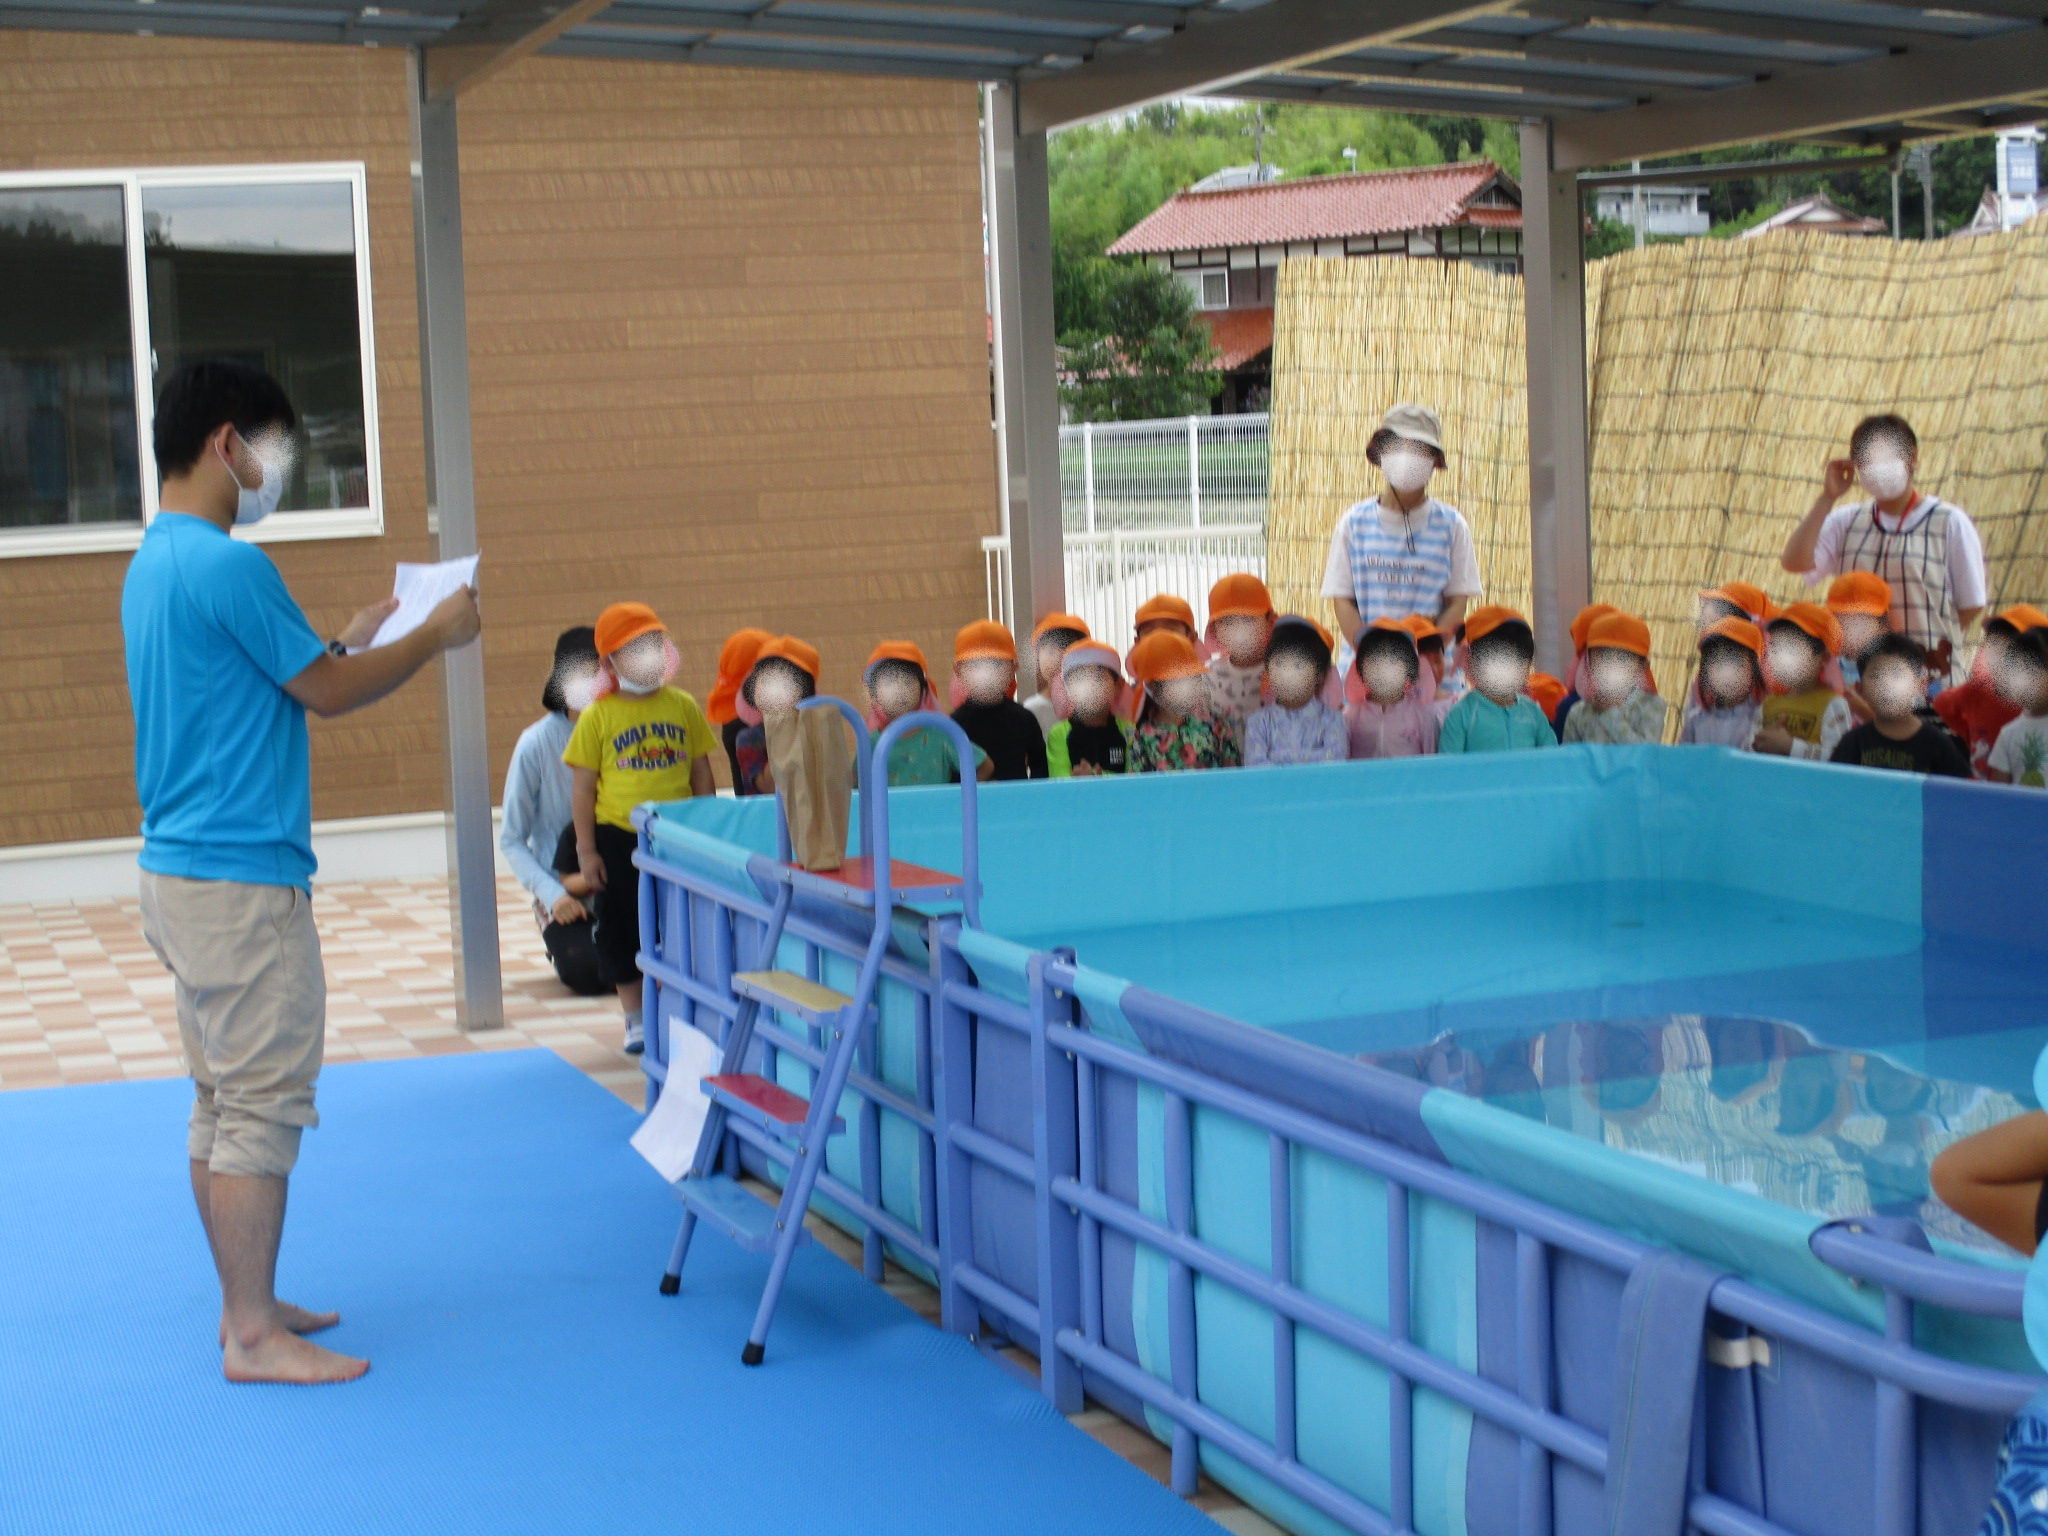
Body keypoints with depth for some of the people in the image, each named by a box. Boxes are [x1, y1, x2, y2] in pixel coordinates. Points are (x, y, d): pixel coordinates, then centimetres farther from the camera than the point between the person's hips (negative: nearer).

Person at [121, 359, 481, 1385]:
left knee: (222, 1102, 15)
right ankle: (253, 1337, 2)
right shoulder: (227, 566, -18)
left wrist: (351, 641, 21)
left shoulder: (153, 564, 14)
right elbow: (324, 693, -11)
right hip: (240, 878, -10)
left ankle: (247, 1306, 23)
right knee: (263, 1105, -4)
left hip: (179, 870, 10)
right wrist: (435, 638, 1)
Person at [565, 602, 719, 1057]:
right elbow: (583, 788, -3)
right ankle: (635, 1020, 21)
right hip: (619, 837, -1)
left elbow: (701, 772, 8)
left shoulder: (683, 706, 2)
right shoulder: (597, 717, -5)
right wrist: (586, 851, -5)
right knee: (624, 931, 7)